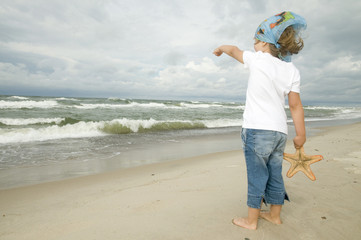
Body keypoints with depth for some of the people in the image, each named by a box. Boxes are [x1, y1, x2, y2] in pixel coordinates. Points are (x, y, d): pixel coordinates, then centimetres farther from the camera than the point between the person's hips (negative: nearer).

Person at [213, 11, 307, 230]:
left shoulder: (257, 59, -7)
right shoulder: (292, 71, 4)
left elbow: (234, 50, 12)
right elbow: (296, 106, 3)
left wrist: (220, 48, 33)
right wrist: (301, 134, 9)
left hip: (257, 129, -6)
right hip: (280, 131, 6)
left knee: (257, 177, 3)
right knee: (275, 175, 17)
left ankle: (251, 220, 17)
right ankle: (275, 215, 33)